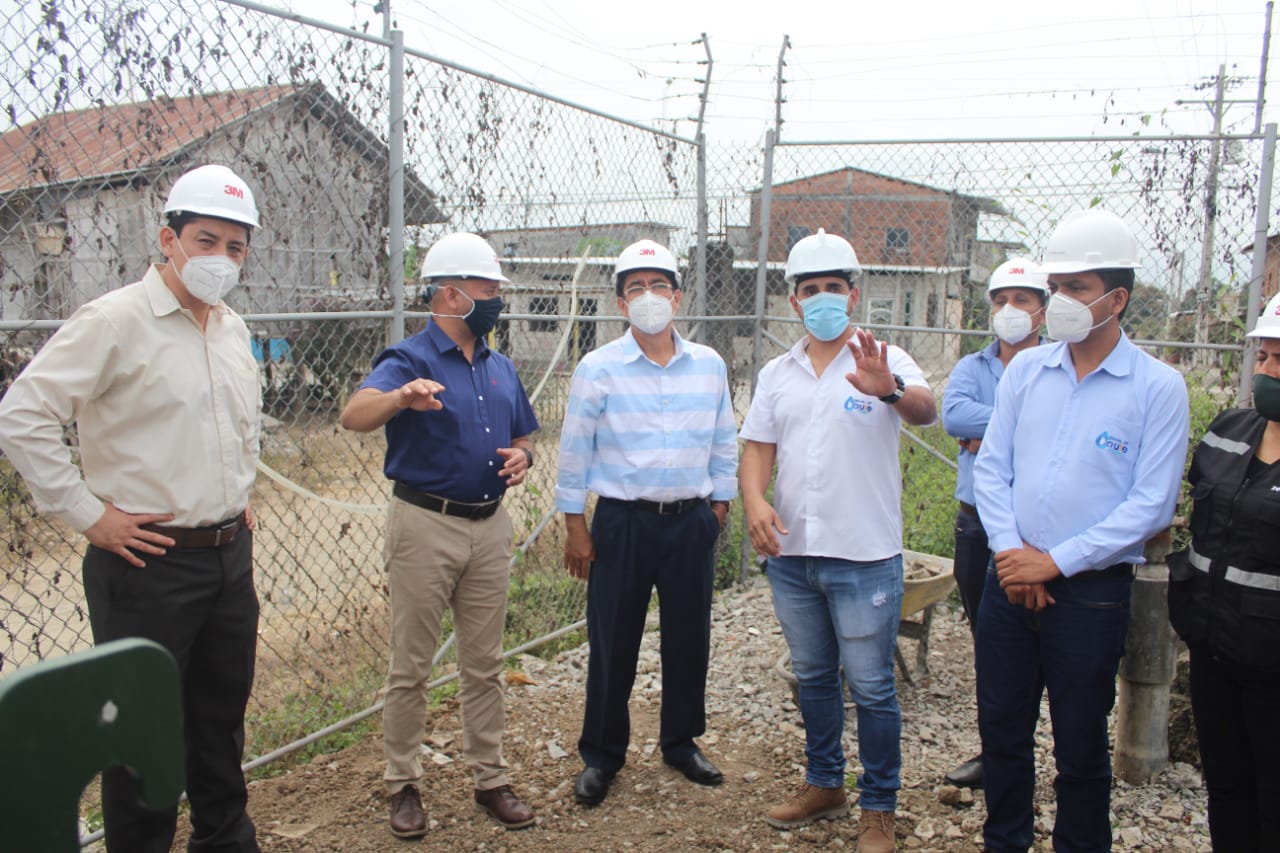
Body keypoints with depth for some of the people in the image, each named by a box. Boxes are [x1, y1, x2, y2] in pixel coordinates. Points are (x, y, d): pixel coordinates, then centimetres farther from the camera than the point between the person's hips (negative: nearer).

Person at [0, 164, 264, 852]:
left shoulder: (234, 329, 11)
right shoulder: (115, 321, -13)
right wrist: (88, 515, -15)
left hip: (231, 555, 7)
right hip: (148, 563, -7)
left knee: (223, 715, 19)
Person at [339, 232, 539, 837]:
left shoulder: (501, 369, 11)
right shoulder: (409, 360, -9)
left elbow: (521, 438, 20)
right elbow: (354, 417, -28)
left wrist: (522, 457, -4)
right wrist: (400, 397, -49)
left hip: (490, 526, 6)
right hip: (425, 525, -5)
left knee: (484, 664, 13)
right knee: (411, 667, 5)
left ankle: (489, 778, 25)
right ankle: (403, 784, 21)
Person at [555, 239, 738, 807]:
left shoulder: (709, 366, 3)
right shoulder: (597, 368, -5)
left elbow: (723, 445, 11)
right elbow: (574, 451, -2)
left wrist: (719, 505, 10)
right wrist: (575, 526, -3)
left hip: (691, 523, 3)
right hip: (622, 523, -2)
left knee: (689, 639, 12)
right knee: (612, 644, 5)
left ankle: (681, 743, 33)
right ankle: (600, 756, 24)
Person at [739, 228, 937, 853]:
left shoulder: (883, 361, -6)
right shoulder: (777, 374, 9)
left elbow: (925, 410, -24)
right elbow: (757, 448, 7)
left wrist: (891, 390, -47)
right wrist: (754, 501, -13)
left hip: (864, 557, -5)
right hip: (791, 552, 5)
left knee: (871, 686, 5)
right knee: (812, 677, 19)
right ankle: (824, 785, 36)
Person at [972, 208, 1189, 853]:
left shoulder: (1157, 387, -8)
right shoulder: (1024, 370, 4)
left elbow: (1151, 504, -11)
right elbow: (992, 468, 4)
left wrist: (1055, 562, -14)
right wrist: (1011, 551, -9)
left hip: (1092, 589, -4)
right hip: (1010, 579, 4)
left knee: (1080, 745, 10)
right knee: (1001, 728, 15)